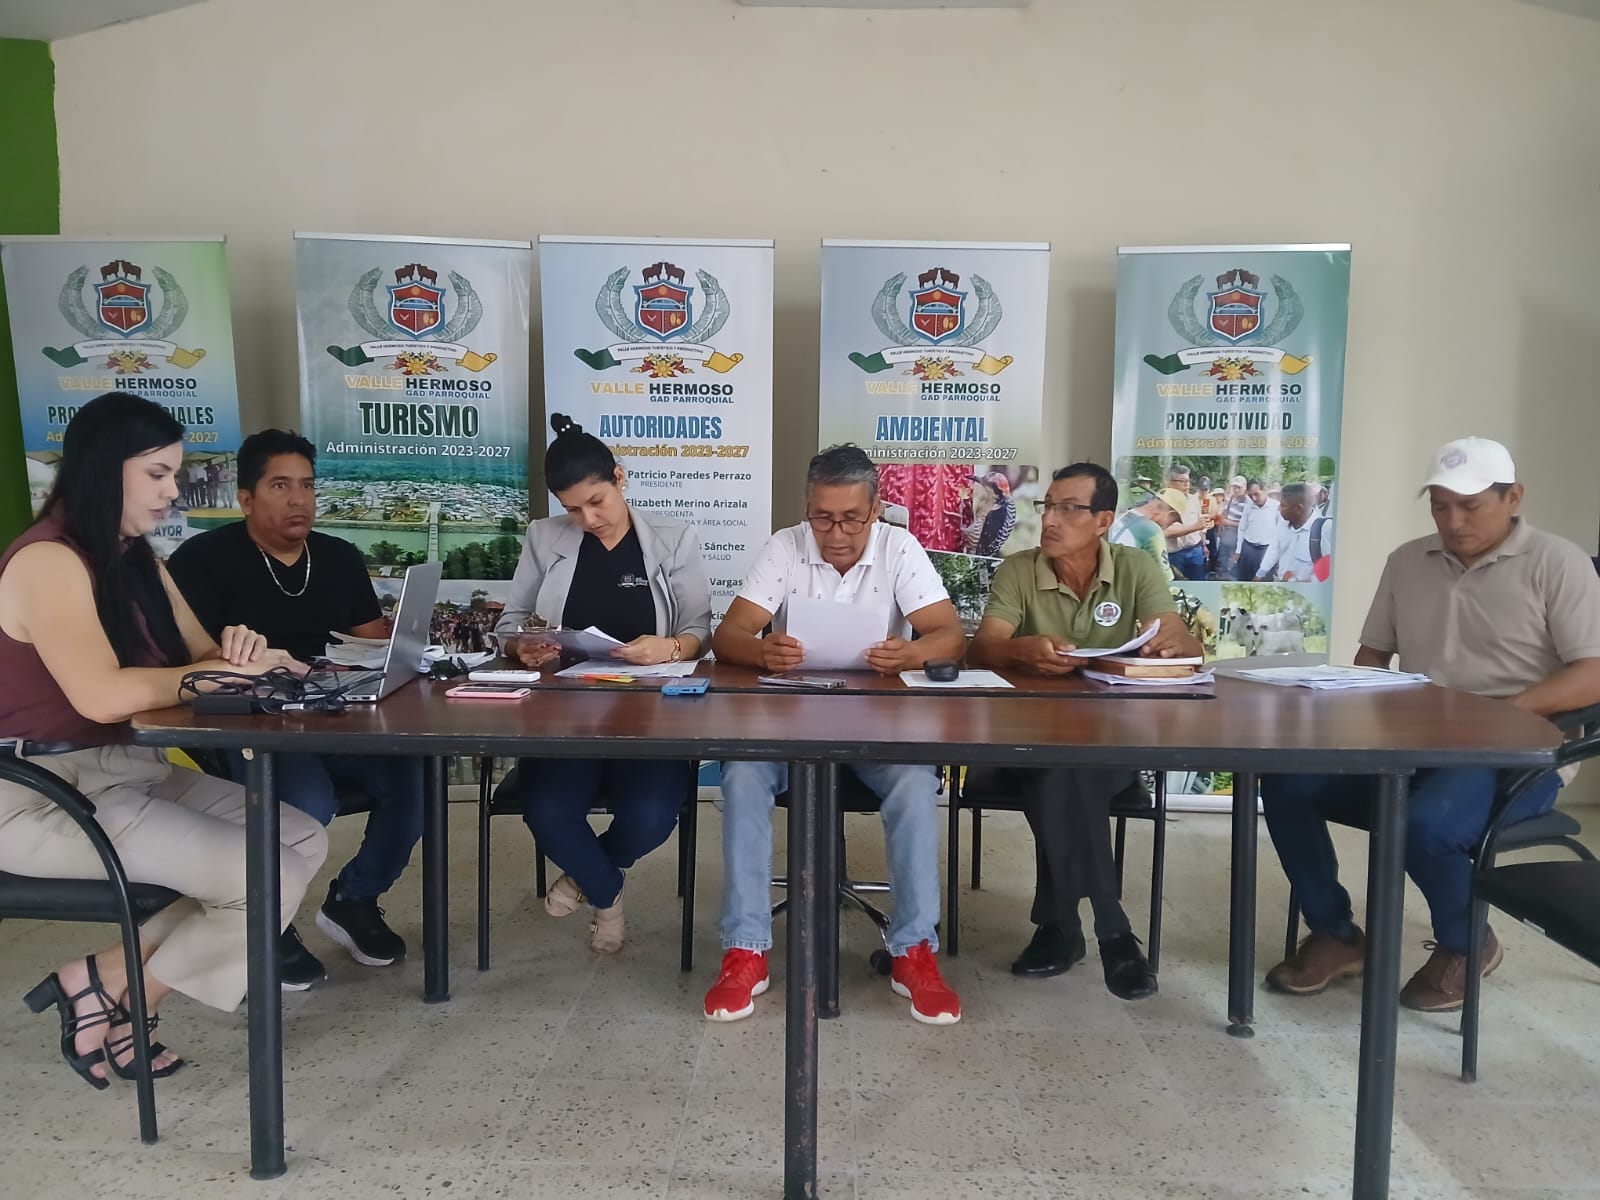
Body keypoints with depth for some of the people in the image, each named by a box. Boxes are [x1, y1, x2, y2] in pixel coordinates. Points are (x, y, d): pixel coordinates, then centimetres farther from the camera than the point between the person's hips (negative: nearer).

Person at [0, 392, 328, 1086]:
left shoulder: (135, 560, 13)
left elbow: (201, 656, 12)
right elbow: (103, 696, -29)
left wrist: (243, 653, -13)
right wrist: (219, 671, -15)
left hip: (132, 771, 9)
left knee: (304, 840, -5)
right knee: (266, 874, -19)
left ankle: (118, 980, 1)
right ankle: (105, 989, 3)